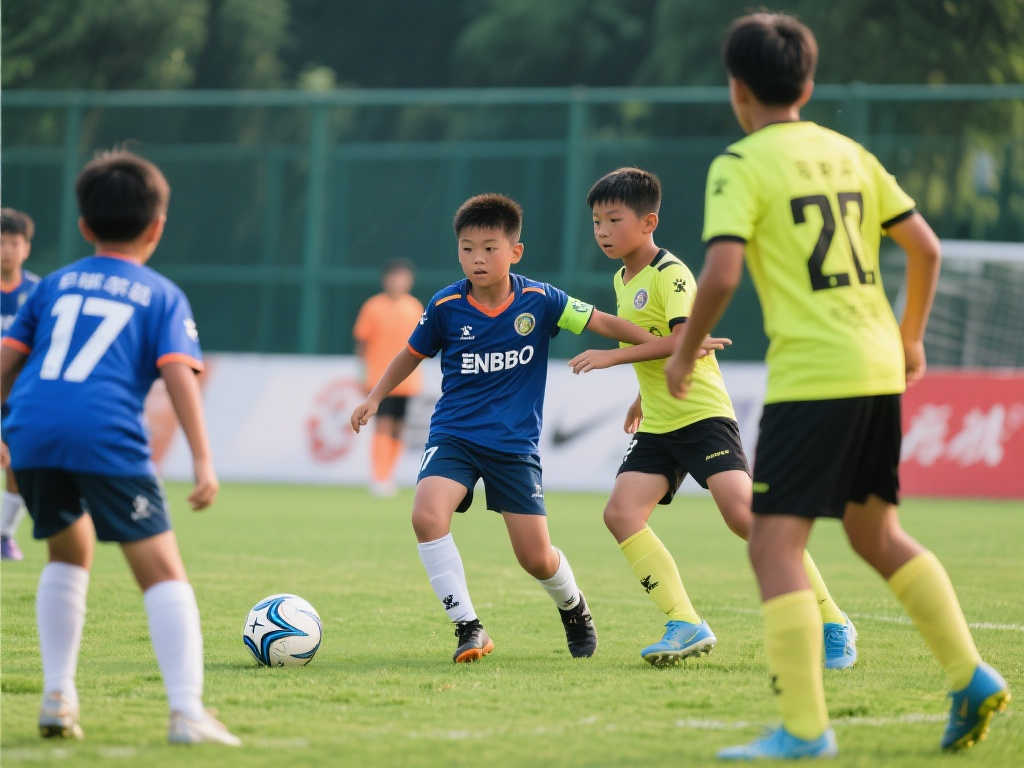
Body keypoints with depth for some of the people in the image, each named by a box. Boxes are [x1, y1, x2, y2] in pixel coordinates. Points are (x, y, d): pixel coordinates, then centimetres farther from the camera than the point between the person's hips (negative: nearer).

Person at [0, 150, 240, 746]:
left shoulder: (56, 284, 25)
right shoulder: (163, 296, 14)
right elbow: (179, 374, 0)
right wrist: (204, 461, -5)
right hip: (107, 438, -4)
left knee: (70, 551, 27)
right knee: (162, 570, -1)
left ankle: (58, 695, 21)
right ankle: (188, 711, -16)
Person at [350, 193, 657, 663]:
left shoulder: (539, 301, -8)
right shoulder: (445, 307, -6)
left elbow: (601, 322, -1)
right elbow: (413, 354, 11)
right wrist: (375, 397, 6)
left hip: (515, 443, 0)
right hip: (453, 435, 0)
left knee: (536, 558, 1)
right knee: (427, 515, -29)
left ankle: (572, 605, 38)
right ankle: (468, 627, -17)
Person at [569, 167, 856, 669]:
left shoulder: (670, 274, -11)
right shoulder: (622, 280, 16)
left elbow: (682, 337, -26)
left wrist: (613, 356, -27)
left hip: (702, 415, -9)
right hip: (658, 426, 9)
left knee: (742, 513, -21)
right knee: (621, 512, -10)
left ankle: (831, 623, -13)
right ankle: (686, 625, -10)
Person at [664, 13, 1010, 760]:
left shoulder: (741, 166, -6)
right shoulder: (850, 154, 14)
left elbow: (721, 275, -16)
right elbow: (925, 248, 14)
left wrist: (684, 355, -1)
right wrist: (911, 335, 27)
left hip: (809, 376, -7)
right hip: (879, 370, 7)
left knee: (774, 546, -4)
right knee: (878, 535, 21)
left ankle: (805, 727, -11)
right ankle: (971, 675, 16)